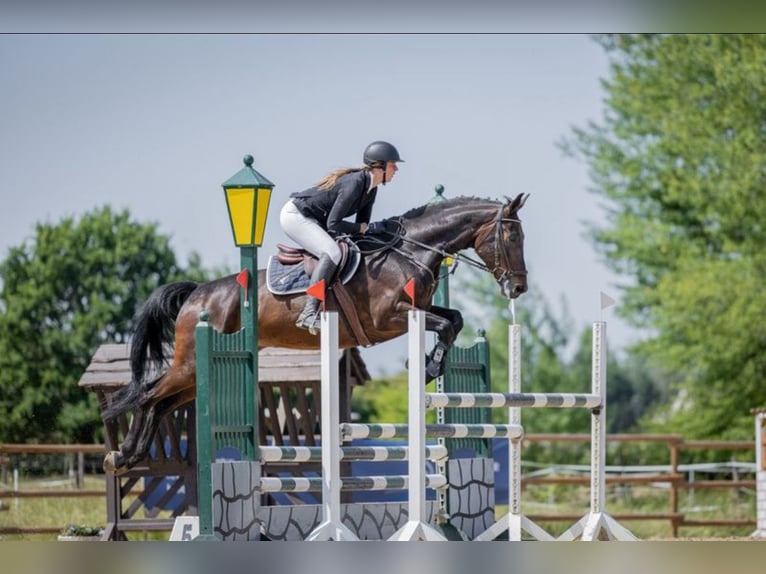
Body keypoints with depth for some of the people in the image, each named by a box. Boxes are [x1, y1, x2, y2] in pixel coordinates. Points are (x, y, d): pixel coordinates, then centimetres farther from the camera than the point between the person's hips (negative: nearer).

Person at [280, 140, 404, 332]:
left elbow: (362, 224, 12)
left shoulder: (371, 189, 3)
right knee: (332, 252, -28)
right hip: (294, 216, -11)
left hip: (313, 220, 11)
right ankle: (309, 314, -34)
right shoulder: (354, 184, -26)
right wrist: (365, 228, -19)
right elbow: (333, 224, -27)